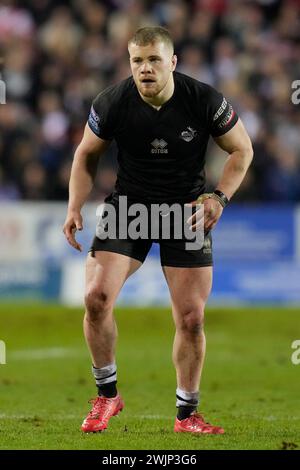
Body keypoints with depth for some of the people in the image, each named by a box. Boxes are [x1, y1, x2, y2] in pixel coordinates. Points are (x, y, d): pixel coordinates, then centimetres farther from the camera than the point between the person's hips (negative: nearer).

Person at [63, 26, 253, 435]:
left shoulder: (204, 100, -15)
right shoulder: (113, 103, -12)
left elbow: (241, 149, -1)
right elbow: (87, 155, 5)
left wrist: (219, 197, -14)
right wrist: (75, 208, -6)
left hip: (187, 211, 0)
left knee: (191, 317, -2)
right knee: (96, 297, -18)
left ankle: (187, 415, 16)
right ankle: (107, 396, 2)